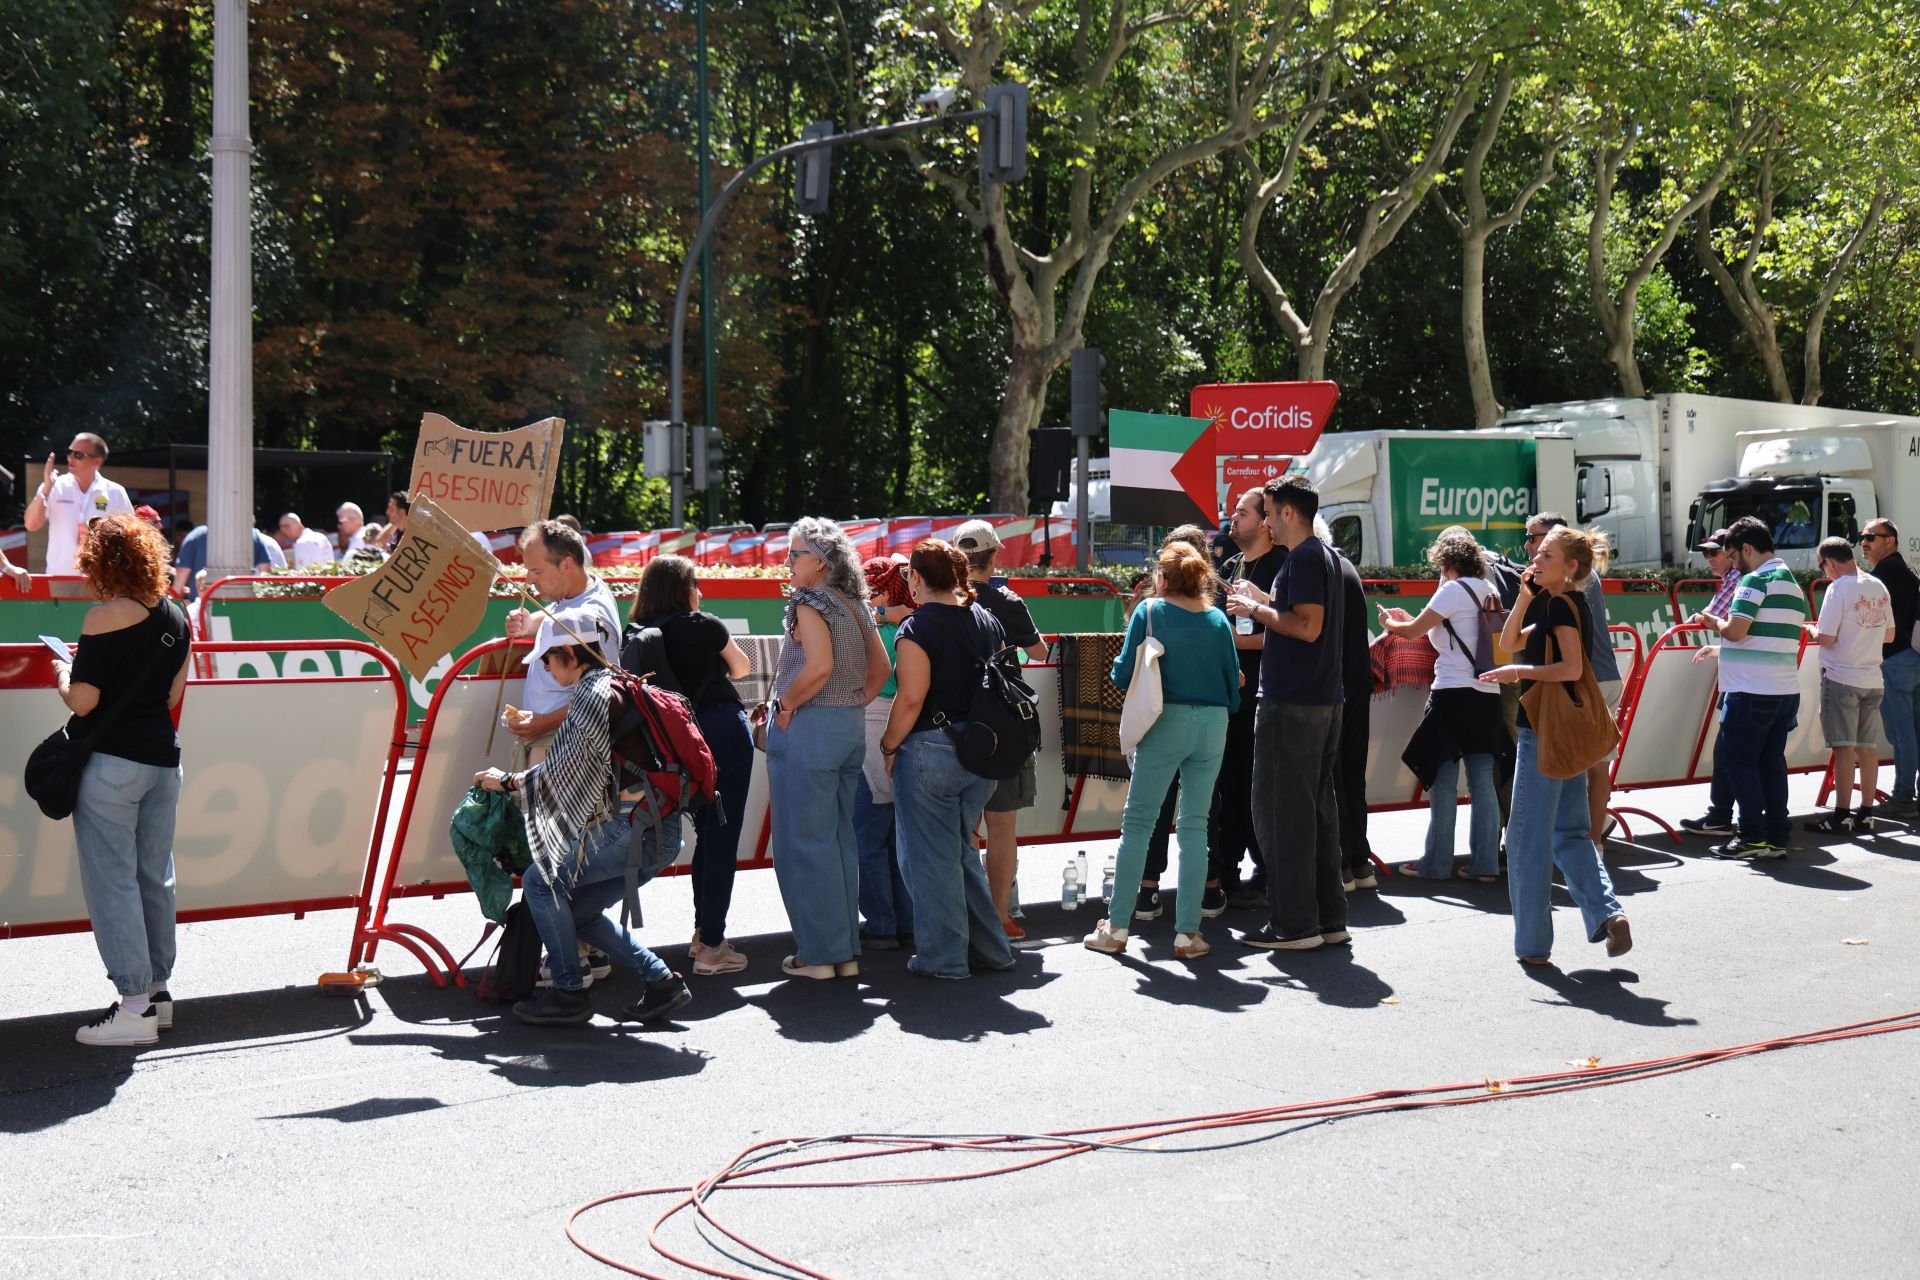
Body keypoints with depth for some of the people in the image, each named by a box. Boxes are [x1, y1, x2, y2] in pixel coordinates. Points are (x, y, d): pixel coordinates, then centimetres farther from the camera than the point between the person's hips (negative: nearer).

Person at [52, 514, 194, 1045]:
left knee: (111, 880, -1)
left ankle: (135, 1005, 0)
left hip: (110, 762, -7)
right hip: (163, 757, 7)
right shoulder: (175, 617, 6)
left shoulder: (105, 618, -13)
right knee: (155, 877, 14)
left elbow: (82, 701, -14)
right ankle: (157, 991, 22)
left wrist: (63, 675, 5)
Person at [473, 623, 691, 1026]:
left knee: (540, 882, 1)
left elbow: (562, 774, -9)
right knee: (579, 910, 15)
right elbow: (577, 767, 25)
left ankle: (568, 993, 4)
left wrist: (508, 781, 6)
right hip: (661, 830, 9)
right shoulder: (618, 685, 20)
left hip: (631, 826, -9)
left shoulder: (590, 695, -9)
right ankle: (660, 982, 12)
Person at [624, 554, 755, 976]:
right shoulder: (703, 626, -6)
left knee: (707, 834, 21)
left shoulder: (634, 636, 4)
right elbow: (742, 668, 10)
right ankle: (711, 947, -1)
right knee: (722, 837, -1)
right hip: (723, 731, -6)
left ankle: (704, 932, 29)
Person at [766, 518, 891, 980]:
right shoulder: (855, 605, 12)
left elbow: (819, 667, -25)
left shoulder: (809, 604, -13)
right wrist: (853, 705, 16)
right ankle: (847, 950, 18)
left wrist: (784, 706, -13)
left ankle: (819, 952, 3)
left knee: (805, 841, -1)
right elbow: (881, 668, 15)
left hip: (807, 729, -8)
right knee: (840, 838, 13)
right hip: (851, 728, 8)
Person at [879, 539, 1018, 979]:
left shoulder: (918, 627, -13)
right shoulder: (988, 621, 9)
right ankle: (990, 948, 22)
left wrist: (889, 746, -7)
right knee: (962, 851, 19)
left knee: (932, 856, 3)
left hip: (931, 749, -7)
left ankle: (943, 957, 9)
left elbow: (911, 698, -18)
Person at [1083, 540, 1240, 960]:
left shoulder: (1149, 612, -2)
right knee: (1195, 826, 7)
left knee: (1137, 822, 5)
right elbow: (1233, 680, 8)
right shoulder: (1218, 619, 6)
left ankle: (1117, 927, 6)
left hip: (1166, 721, -3)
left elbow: (1123, 674, -1)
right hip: (1213, 723, 3)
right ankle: (1187, 932, 6)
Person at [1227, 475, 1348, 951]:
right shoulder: (1325, 554, 17)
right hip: (1325, 700, 10)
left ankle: (1294, 924, -3)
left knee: (1280, 811, -5)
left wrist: (1256, 610, -11)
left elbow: (1308, 627, -22)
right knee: (1317, 809, 13)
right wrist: (1264, 601, 20)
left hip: (1291, 705, -10)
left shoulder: (1303, 558, -14)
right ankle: (1329, 919, 17)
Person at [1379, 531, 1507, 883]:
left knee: (1442, 781, -2)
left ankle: (1437, 864, 2)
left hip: (1454, 693, -7)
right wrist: (1409, 620, 29)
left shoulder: (1454, 590, -8)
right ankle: (1485, 863, 5)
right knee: (1483, 781, 6)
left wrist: (1390, 623, 19)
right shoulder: (1487, 591, 14)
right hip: (1487, 695, 7)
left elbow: (1414, 631, -2)